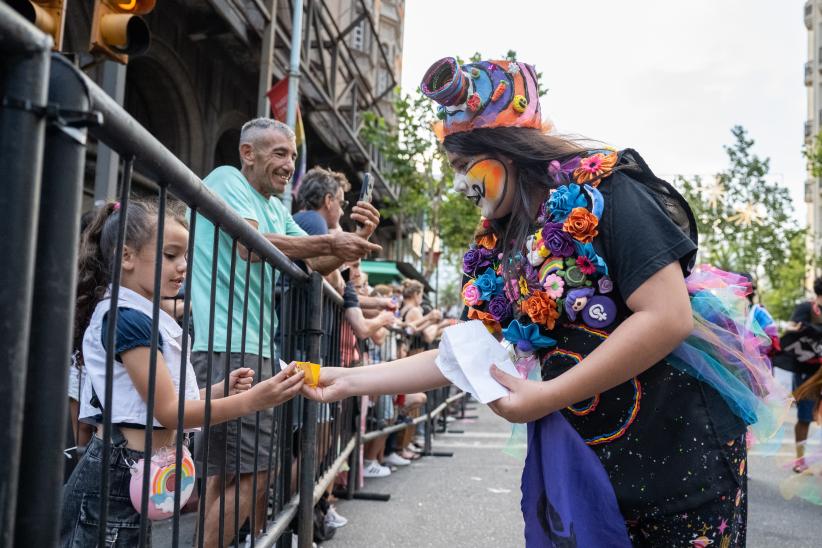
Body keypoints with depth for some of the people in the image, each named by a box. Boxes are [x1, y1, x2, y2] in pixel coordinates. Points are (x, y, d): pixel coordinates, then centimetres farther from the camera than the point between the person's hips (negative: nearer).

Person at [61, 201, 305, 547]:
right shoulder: (125, 318, -17)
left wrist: (221, 390, 0)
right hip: (116, 476, -10)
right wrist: (252, 400, -24)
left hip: (137, 474, 10)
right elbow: (168, 412, -19)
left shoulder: (145, 317, 15)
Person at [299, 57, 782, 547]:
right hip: (580, 458, 7)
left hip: (678, 450, -6)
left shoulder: (604, 194, -14)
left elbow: (668, 317, -23)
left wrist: (543, 398, -19)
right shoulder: (502, 250, 8)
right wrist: (350, 381, 5)